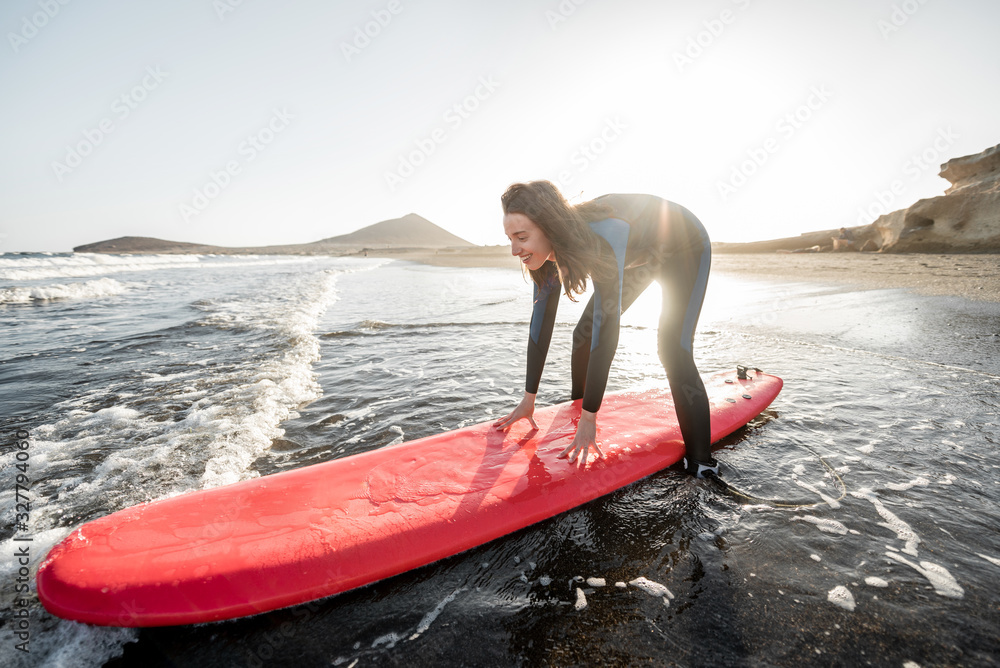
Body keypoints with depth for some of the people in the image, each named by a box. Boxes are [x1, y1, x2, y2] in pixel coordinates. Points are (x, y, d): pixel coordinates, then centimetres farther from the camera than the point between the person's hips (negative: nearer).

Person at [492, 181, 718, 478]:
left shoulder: (601, 240, -44)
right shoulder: (554, 244, -21)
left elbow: (606, 333, -43)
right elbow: (541, 322, -16)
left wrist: (590, 418, -38)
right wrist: (528, 399, -12)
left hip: (686, 249, -6)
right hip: (640, 254, 7)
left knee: (673, 352, -21)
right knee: (584, 336, -2)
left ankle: (701, 466, -12)